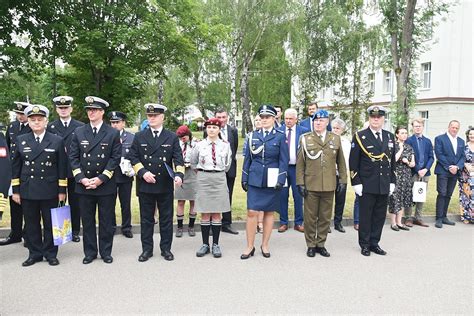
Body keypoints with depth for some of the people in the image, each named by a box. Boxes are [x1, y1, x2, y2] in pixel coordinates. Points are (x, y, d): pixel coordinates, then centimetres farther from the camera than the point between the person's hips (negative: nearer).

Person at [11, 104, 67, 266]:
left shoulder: (57, 141, 1)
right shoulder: (21, 140, 7)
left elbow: (62, 167, 0)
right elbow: (15, 167, 8)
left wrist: (62, 190, -3)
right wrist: (15, 190, 4)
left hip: (50, 191, -2)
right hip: (27, 191, 2)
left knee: (50, 224, 6)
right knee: (31, 224, 10)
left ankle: (50, 254, 20)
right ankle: (35, 254, 24)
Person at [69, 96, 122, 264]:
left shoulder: (113, 133, 0)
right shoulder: (79, 132, 7)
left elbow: (115, 158, -5)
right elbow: (73, 157, 4)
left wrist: (101, 179, -13)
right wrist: (81, 178, -8)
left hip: (106, 185, -2)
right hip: (84, 184, 2)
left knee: (106, 221, 7)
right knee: (87, 221, 10)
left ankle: (106, 252, 21)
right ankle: (90, 252, 23)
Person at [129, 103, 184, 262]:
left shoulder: (172, 137, 4)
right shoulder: (139, 137, 6)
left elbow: (178, 159, -3)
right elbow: (133, 158, 5)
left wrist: (179, 174, -21)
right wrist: (142, 172, -11)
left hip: (166, 185, 0)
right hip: (145, 185, 1)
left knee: (166, 218, 8)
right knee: (146, 219, 9)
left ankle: (166, 248, 21)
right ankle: (147, 249, 21)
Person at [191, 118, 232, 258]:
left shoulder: (225, 145, 1)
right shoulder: (199, 145, 1)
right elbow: (193, 162, 15)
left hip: (219, 179, 0)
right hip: (203, 179, 0)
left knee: (217, 213, 4)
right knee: (205, 213, 4)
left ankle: (216, 244, 12)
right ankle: (205, 244, 13)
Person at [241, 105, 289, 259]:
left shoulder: (280, 136, 0)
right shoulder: (253, 136, 7)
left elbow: (284, 160, -2)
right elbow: (247, 158, 9)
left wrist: (281, 181, -10)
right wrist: (244, 178, 6)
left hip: (272, 181, -1)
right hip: (255, 180, 1)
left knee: (269, 212, 8)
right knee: (252, 212, -3)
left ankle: (265, 245, 22)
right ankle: (250, 246, 10)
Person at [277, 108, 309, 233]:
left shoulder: (303, 131, 1)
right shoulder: (278, 131, 5)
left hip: (297, 168, -1)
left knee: (298, 196, 6)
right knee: (282, 196, 7)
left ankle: (298, 223, 18)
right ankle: (283, 222, 19)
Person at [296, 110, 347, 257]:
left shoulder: (336, 139, 9)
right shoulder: (305, 139, 3)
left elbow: (341, 162, 12)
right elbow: (300, 163, 1)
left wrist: (343, 180, 6)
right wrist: (300, 183, -4)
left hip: (329, 186, 2)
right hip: (310, 185, -2)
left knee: (325, 217, 9)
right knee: (310, 217, 5)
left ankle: (321, 244, 23)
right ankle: (311, 245, 19)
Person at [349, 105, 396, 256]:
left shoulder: (390, 137, 10)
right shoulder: (359, 136, -4)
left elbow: (392, 161, 15)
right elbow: (353, 162, -6)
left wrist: (392, 182, 10)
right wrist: (356, 183, -10)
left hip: (384, 186, 4)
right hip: (367, 185, -4)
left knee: (380, 216, 10)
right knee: (365, 216, 5)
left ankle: (374, 243, 23)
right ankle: (365, 245, 18)